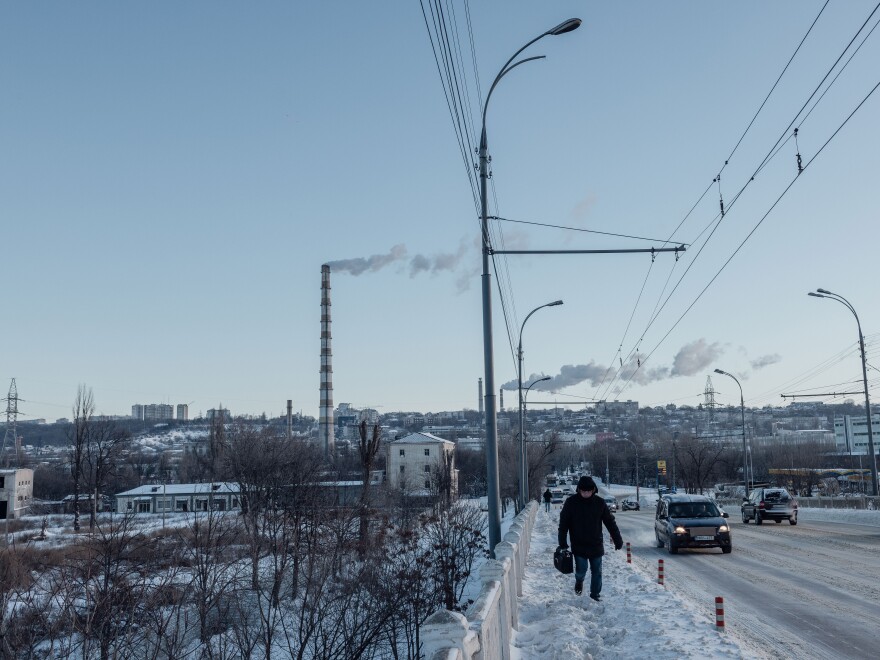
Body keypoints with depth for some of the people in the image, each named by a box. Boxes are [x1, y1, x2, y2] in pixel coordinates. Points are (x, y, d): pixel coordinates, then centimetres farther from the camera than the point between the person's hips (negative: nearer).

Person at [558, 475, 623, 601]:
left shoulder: (599, 503, -3)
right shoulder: (571, 502, -7)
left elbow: (610, 521, 5)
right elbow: (563, 523, -4)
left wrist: (618, 540, 3)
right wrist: (562, 543, -7)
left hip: (596, 545, 2)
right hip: (579, 546, -2)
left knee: (597, 572, 7)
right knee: (581, 570, -5)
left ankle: (595, 595, 24)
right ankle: (579, 581, 28)